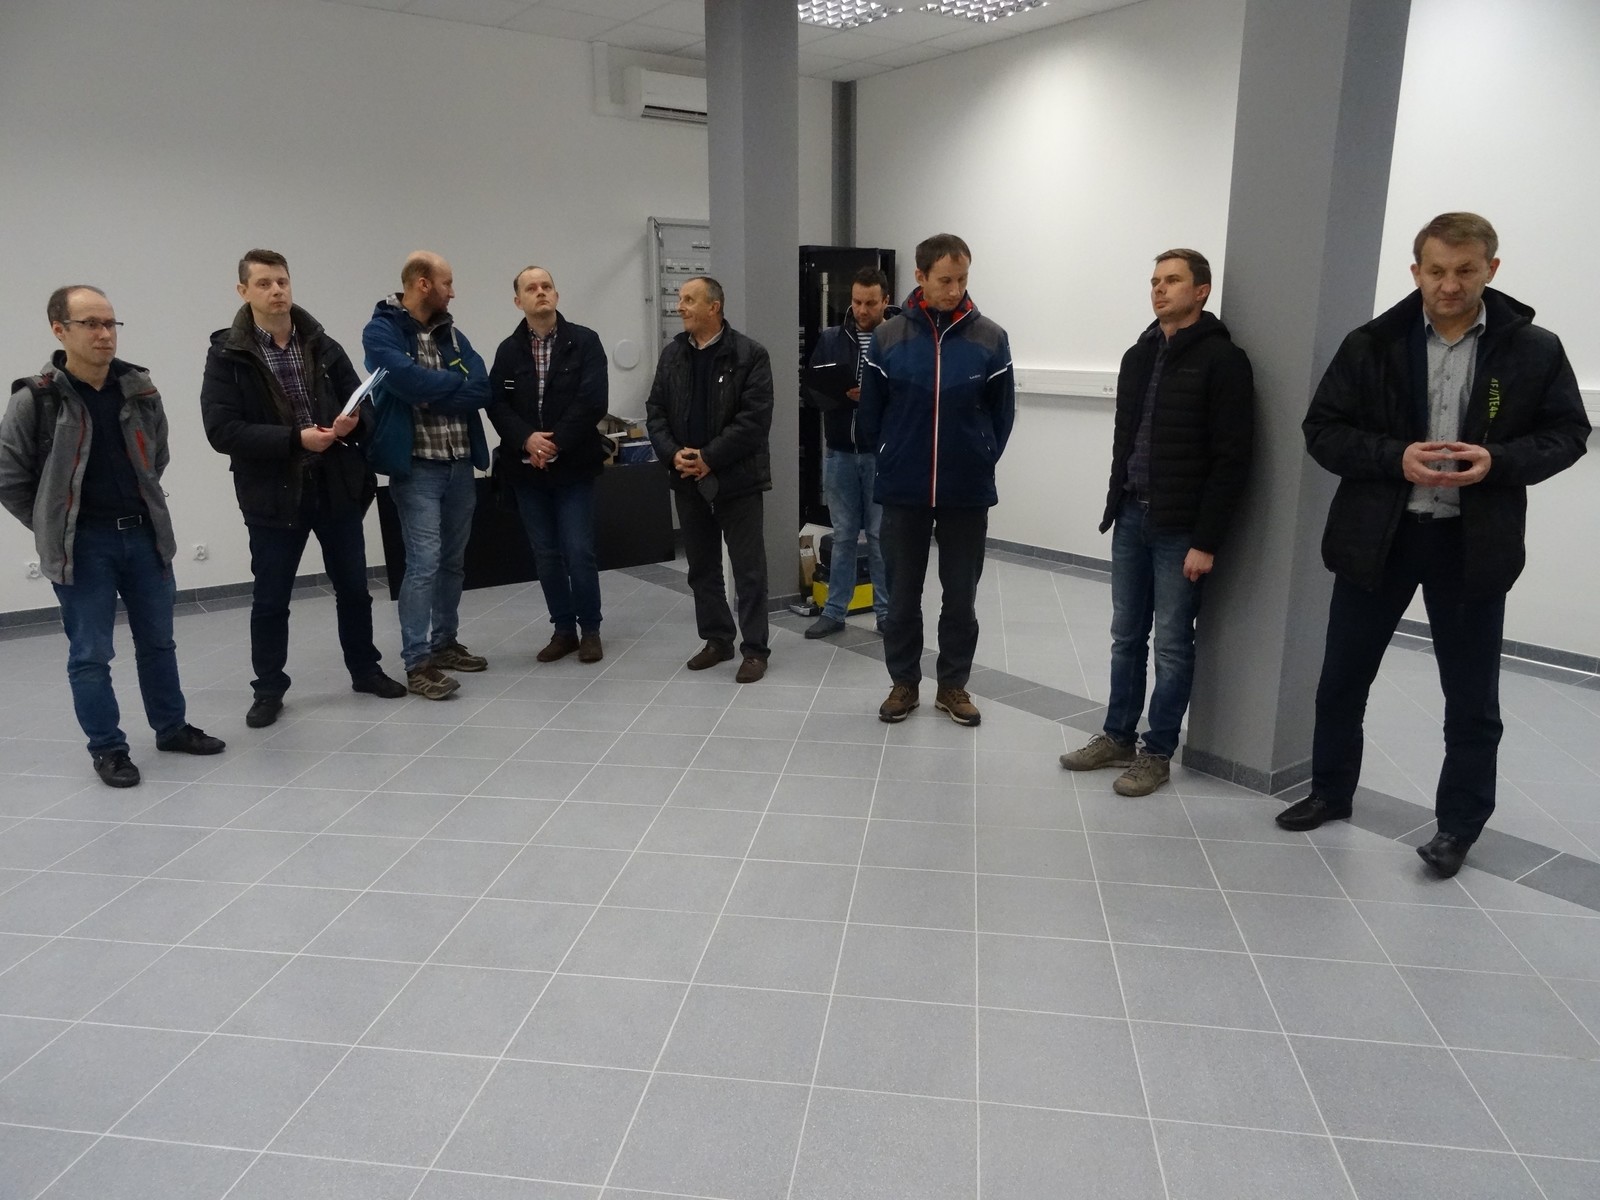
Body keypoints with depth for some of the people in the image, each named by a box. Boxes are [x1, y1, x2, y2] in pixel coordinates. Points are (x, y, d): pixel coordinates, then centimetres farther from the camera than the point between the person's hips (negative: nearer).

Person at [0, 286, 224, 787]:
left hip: (144, 534, 4)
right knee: (90, 653, 3)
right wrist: (55, 528, -1)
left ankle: (172, 727, 29)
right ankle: (108, 749, 15)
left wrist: (142, 510, 14)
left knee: (158, 641, 15)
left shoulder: (140, 388, 2)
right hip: (81, 545, -4)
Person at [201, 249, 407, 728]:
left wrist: (352, 421, -13)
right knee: (270, 599, 7)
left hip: (337, 486, 3)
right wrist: (294, 439, -21)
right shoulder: (227, 355, -5)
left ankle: (365, 669, 30)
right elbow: (222, 430, -13)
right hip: (272, 493, -3)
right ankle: (268, 689, 22)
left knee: (353, 587, 13)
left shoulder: (323, 346, 6)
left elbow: (358, 400, 11)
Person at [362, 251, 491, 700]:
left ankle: (445, 643, 26)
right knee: (424, 562, -10)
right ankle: (417, 662, -4)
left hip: (460, 464, 7)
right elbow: (409, 380, -23)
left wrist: (430, 391, -15)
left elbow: (482, 389, -2)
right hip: (416, 466, -7)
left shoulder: (451, 333, 13)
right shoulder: (381, 331, -5)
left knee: (453, 561, 13)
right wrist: (455, 385, -7)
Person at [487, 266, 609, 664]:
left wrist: (556, 445, -15)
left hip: (573, 465, -3)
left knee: (579, 552, -4)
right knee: (546, 555, 8)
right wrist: (527, 439, -17)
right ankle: (563, 629, 20)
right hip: (527, 468, 3)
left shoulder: (584, 342, -1)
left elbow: (592, 401, -11)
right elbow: (496, 404, 0)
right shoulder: (508, 350, 8)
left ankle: (590, 630, 12)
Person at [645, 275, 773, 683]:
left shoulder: (749, 354, -8)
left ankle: (754, 648, 9)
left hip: (736, 477, -5)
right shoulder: (672, 354, 9)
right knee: (702, 566, 13)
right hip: (688, 479, 6)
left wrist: (710, 458, -18)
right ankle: (717, 639, 26)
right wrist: (673, 454, -9)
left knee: (748, 568, 0)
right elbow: (655, 411, 8)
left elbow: (755, 418, -15)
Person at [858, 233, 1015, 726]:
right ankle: (903, 682, 25)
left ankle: (953, 685, 24)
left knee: (961, 596, 9)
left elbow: (1002, 412, 5)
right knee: (902, 594, 10)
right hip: (902, 490, 0)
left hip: (967, 491, 0)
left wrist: (980, 460, 5)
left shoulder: (990, 339, -4)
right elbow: (870, 413, 5)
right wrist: (893, 459, 8)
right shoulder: (887, 337, -3)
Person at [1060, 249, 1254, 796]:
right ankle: (1118, 737, 26)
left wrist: (1206, 541, -16)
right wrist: (1117, 502, 14)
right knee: (1126, 636, 14)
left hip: (1180, 528, -6)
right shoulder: (1138, 356, 12)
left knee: (1171, 644, 3)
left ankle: (1157, 752, 15)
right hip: (1130, 516, 7)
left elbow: (1231, 459, -14)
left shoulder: (1221, 360, -10)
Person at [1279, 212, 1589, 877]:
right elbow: (1322, 429, -3)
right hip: (1377, 535, 1)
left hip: (1473, 542, 0)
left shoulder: (1534, 349, -3)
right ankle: (1330, 790, 33)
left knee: (1471, 695, 9)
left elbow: (1567, 433, 3)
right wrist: (1396, 458, -19)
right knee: (1343, 677, 12)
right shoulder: (1372, 344, -3)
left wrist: (1499, 461, -17)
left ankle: (1459, 823, 27)